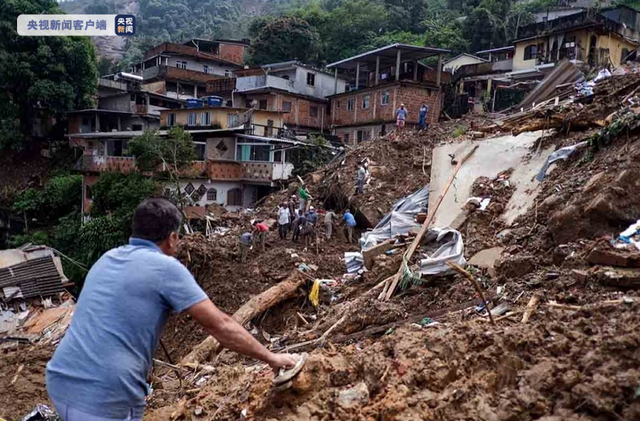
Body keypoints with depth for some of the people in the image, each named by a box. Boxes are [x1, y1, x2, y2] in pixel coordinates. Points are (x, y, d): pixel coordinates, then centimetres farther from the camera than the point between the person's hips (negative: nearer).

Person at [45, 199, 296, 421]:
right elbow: (220, 326, -9)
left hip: (60, 381, 8)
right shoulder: (166, 267, -9)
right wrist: (271, 358, 1)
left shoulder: (108, 258, 12)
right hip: (106, 396, -7)